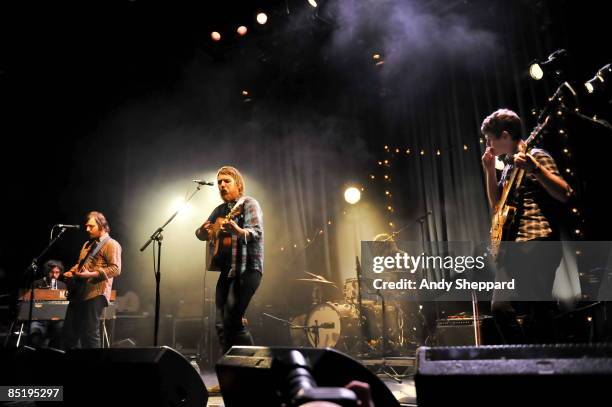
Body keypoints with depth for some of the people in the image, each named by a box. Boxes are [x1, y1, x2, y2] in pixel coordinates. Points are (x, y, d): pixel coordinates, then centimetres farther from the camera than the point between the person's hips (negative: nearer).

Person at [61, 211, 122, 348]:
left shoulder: (111, 244, -7)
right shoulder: (87, 244, 22)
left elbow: (115, 269, -17)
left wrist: (91, 274, -23)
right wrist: (71, 272, 9)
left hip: (95, 293, -9)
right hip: (78, 292, 9)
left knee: (89, 334, -7)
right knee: (69, 331, 12)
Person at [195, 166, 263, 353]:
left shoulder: (249, 204, -5)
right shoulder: (220, 210, 16)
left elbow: (257, 232, -20)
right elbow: (200, 233, 20)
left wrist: (237, 230, -41)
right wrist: (206, 231, -5)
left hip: (247, 268, -8)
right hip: (227, 270, 8)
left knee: (232, 322, -16)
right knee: (221, 325, 7)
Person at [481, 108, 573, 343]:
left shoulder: (536, 156, -1)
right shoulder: (508, 166, 22)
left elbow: (564, 194, -11)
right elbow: (496, 204, 23)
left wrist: (533, 168, -22)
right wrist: (490, 170, 15)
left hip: (538, 243, -7)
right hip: (512, 247, 7)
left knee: (536, 311, -11)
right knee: (500, 306, -2)